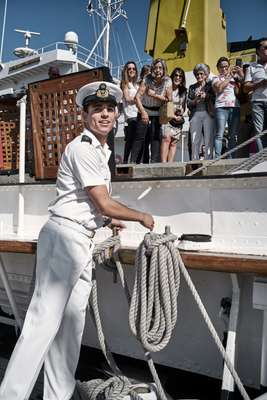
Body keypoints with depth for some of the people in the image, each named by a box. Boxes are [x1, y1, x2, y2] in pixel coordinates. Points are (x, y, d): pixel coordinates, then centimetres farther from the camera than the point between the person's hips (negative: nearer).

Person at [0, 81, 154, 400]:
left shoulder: (100, 150, 18)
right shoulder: (82, 148, -13)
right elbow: (104, 204, -15)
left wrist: (108, 219, 30)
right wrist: (141, 216, -2)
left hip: (83, 240, 10)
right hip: (64, 236, -10)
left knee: (72, 320, 12)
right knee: (45, 319, -8)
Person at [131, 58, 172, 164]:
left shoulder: (167, 81, -8)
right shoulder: (147, 79, -12)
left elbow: (169, 99, -8)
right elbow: (137, 96, -17)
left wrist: (155, 95, -18)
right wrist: (143, 111, -26)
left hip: (157, 113, 1)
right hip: (144, 111, -1)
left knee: (155, 137, -9)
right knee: (140, 137, -5)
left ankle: (154, 162, -2)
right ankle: (133, 162, -1)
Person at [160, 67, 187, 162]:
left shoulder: (183, 91, 14)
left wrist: (180, 115, 1)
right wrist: (173, 116, -7)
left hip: (178, 119, 5)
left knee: (173, 142, -2)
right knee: (166, 138, -22)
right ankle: (163, 163, -27)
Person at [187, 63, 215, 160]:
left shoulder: (210, 85, 14)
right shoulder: (192, 87, 22)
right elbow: (188, 103, 13)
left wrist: (206, 96, -8)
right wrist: (196, 100, -5)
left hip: (208, 114, -2)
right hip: (195, 115, 2)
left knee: (209, 140, -9)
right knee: (195, 141, -5)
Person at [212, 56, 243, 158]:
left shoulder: (235, 76, 21)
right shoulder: (216, 78, 13)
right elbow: (219, 88, -7)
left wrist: (240, 73, -1)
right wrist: (229, 77, -1)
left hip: (235, 107, 3)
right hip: (221, 107, -3)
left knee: (233, 135, 0)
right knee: (219, 135, -10)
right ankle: (217, 158, -13)